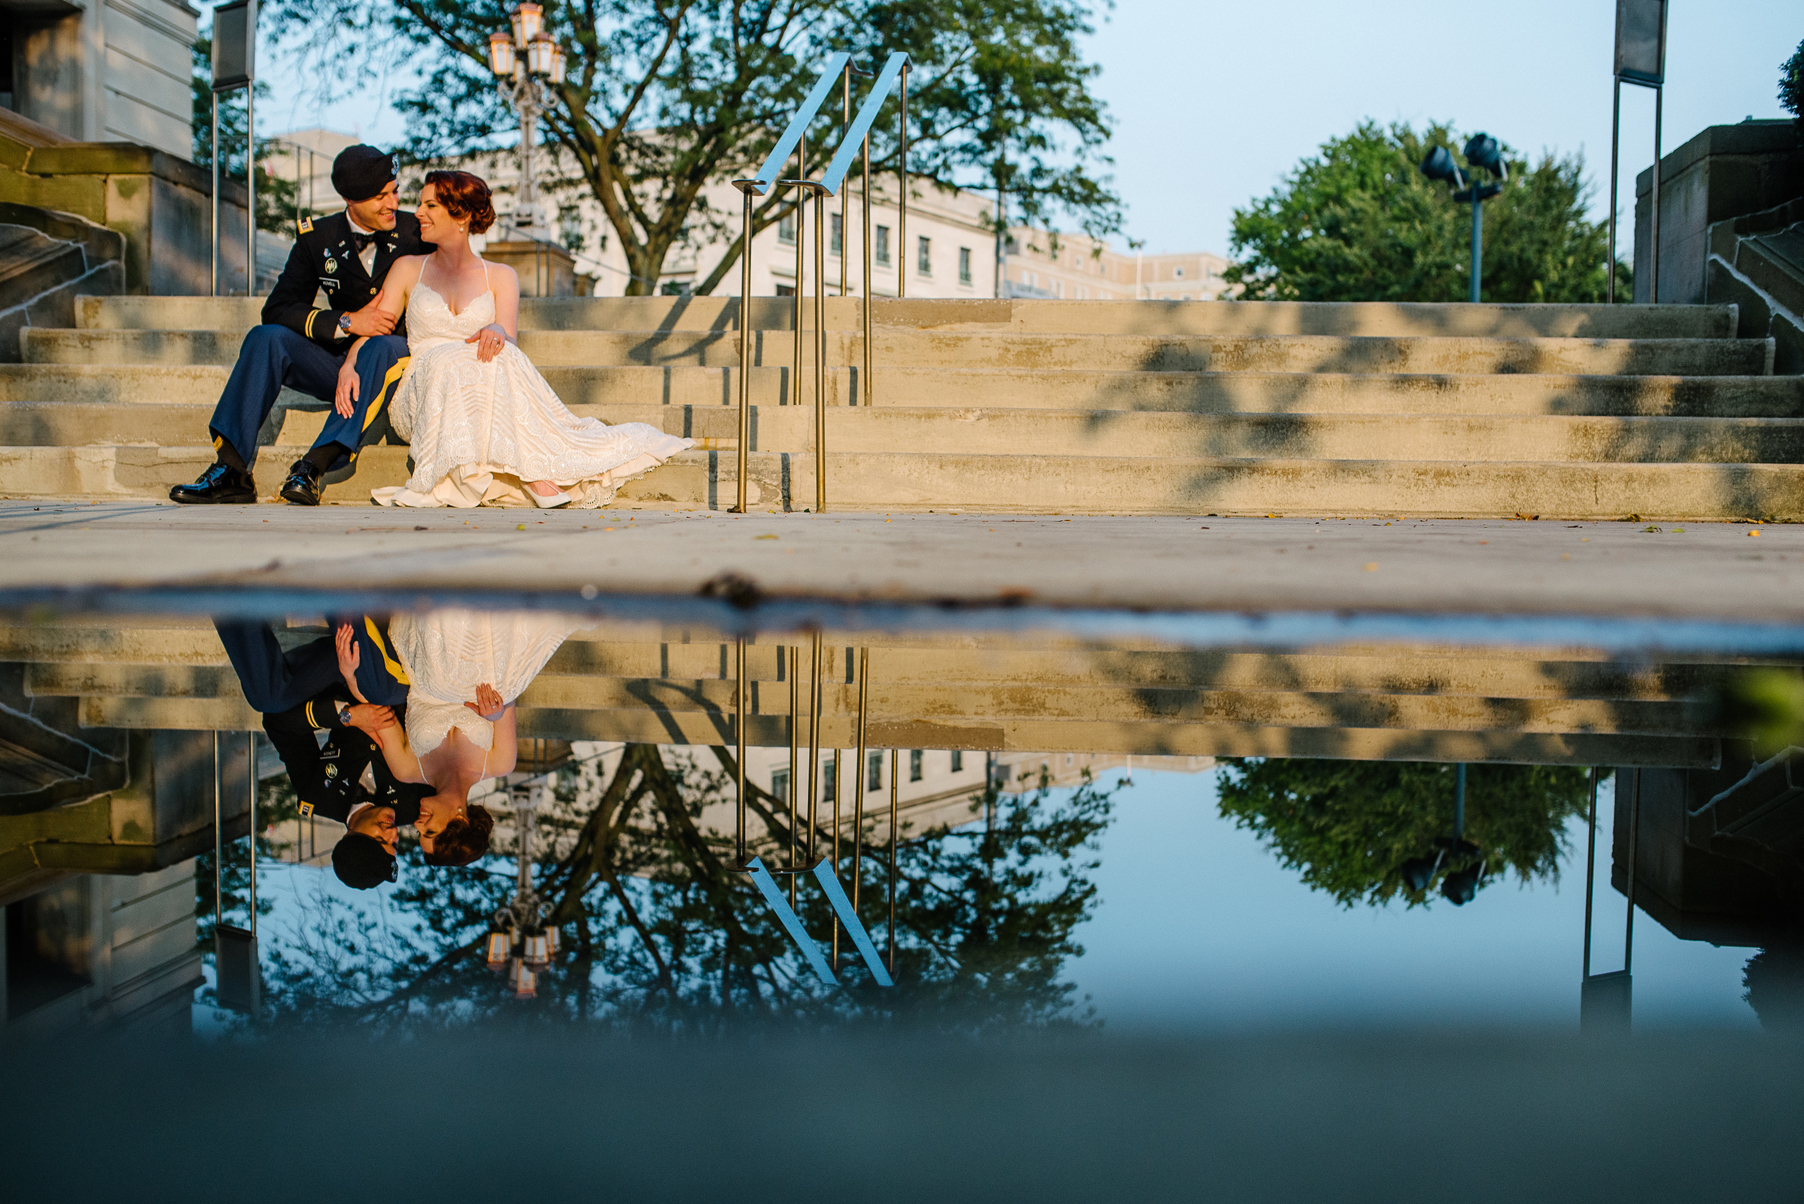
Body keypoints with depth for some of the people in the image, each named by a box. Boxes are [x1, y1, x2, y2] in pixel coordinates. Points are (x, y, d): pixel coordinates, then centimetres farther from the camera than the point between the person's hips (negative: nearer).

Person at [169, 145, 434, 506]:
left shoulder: (417, 230, -2)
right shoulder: (318, 237, 2)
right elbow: (277, 309, -5)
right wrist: (346, 322, -19)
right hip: (339, 362, 2)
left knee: (385, 346, -36)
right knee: (266, 337, -21)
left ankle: (314, 466, -42)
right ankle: (231, 469, -26)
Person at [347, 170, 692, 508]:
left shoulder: (500, 276, 16)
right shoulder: (409, 269, 18)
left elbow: (509, 340, 0)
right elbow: (373, 332, 10)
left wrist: (498, 332, -25)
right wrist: (350, 367, -12)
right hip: (421, 394, 0)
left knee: (496, 355, -34)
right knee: (450, 359, -34)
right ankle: (532, 476, -45)